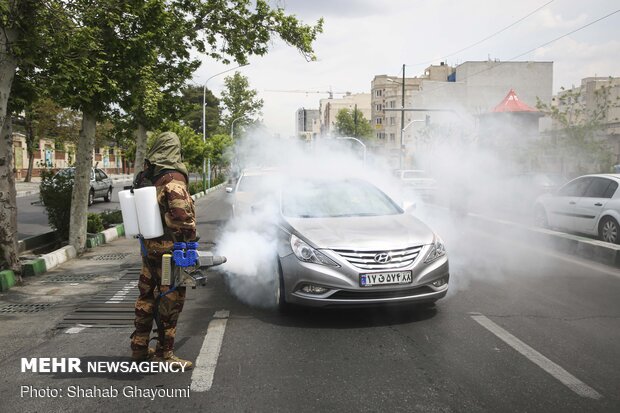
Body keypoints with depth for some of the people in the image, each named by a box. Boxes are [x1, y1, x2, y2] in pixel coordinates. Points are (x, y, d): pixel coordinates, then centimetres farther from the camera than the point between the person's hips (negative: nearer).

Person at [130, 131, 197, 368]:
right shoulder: (173, 179, -16)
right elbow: (183, 216, -23)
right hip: (170, 250, -8)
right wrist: (190, 242, -13)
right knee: (170, 300, 3)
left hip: (149, 248, 8)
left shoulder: (143, 178, 8)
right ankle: (164, 354, 12)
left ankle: (139, 348, 29)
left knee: (147, 296, 18)